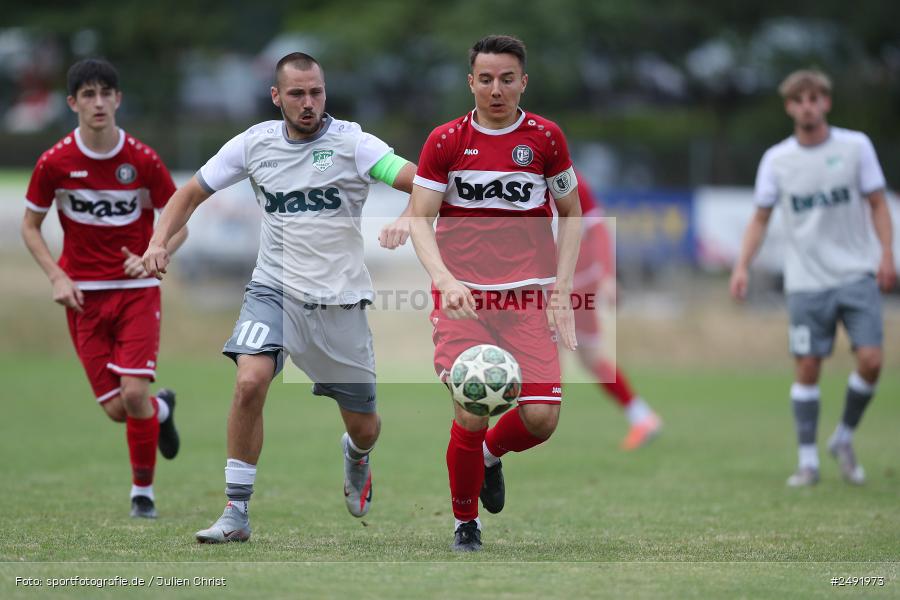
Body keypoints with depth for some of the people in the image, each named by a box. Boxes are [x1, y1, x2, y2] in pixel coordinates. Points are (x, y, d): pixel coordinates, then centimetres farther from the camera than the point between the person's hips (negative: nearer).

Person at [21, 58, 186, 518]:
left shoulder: (143, 161, -7)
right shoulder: (54, 163, -6)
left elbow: (179, 222, 3)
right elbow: (30, 226, 6)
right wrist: (57, 277, -8)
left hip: (136, 290, -1)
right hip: (83, 295, 1)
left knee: (134, 393, -17)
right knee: (116, 409, -2)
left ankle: (142, 490, 5)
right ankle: (161, 409, 35)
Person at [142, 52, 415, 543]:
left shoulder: (350, 142, -10)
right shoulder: (255, 143, 0)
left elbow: (421, 181, -23)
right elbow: (190, 194, 10)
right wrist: (158, 242, -7)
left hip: (340, 300, -1)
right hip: (274, 289, 1)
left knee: (363, 427, 7)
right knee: (250, 382, -26)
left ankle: (355, 457, 48)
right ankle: (236, 512, -16)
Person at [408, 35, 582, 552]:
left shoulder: (546, 137, 3)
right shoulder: (445, 140, 1)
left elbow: (571, 213, 13)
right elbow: (420, 219, 1)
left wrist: (562, 286, 2)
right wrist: (445, 279, -16)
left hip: (529, 296, 1)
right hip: (461, 296, -1)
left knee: (541, 417, -11)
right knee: (472, 413, -13)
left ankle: (489, 454, 25)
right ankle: (465, 522, 10)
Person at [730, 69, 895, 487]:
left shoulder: (856, 146, 1)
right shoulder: (776, 160, 3)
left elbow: (877, 204, 6)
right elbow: (761, 218, 9)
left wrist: (886, 255, -6)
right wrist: (742, 267, -3)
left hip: (857, 274, 0)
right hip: (806, 281, 0)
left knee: (870, 360, -11)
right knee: (807, 368, -1)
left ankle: (844, 439, 11)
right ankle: (807, 460, 8)